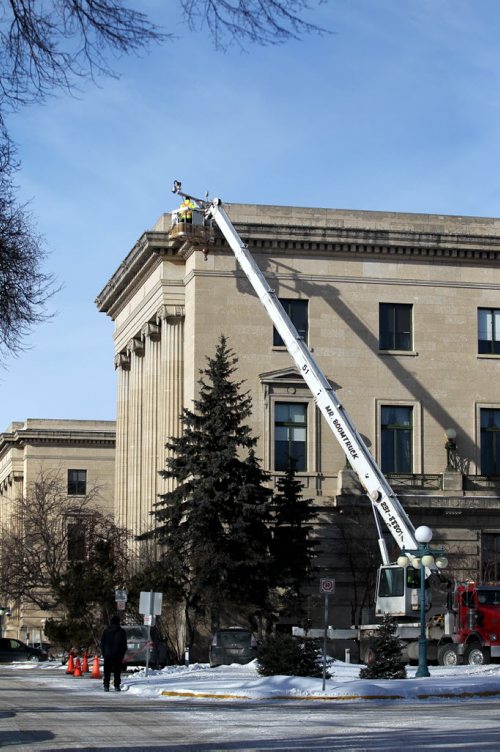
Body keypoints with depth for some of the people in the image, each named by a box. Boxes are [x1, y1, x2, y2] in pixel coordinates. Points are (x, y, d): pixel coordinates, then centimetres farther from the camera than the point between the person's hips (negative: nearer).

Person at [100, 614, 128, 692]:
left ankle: (106, 686, 1)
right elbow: (124, 645, 0)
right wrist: (122, 655, 6)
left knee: (107, 672, 6)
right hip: (118, 655, -1)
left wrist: (103, 653, 10)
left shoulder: (106, 631, 4)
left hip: (107, 654, 1)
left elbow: (102, 643, 5)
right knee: (117, 672, 3)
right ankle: (117, 686, -2)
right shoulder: (122, 631, -1)